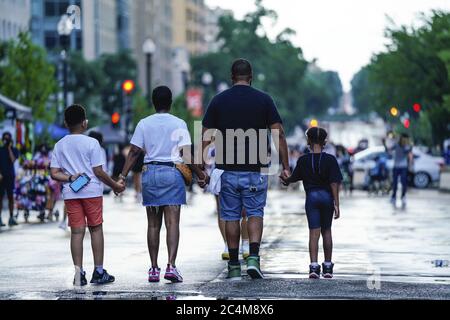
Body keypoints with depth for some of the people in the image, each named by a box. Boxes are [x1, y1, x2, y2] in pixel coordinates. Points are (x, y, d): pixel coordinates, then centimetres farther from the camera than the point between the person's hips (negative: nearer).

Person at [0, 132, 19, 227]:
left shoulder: (14, 150, 8)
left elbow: (13, 160, -9)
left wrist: (9, 148, -8)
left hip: (10, 176, 1)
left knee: (11, 197, 1)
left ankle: (11, 218, 5)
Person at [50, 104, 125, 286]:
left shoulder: (59, 145, 7)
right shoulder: (91, 143, -5)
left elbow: (54, 174, 1)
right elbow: (98, 171, -6)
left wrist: (70, 178, -4)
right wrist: (115, 186, 4)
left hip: (70, 194, 3)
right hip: (92, 191, -3)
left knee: (77, 232, 3)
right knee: (96, 229, 6)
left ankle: (79, 272, -2)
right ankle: (99, 272, 7)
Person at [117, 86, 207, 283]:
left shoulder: (144, 124, 5)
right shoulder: (179, 124, 1)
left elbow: (134, 152, 0)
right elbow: (187, 156, -4)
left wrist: (123, 176, 3)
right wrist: (200, 175, 7)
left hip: (150, 173, 2)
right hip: (172, 173, -2)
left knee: (153, 224, 8)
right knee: (172, 222, -6)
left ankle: (154, 269, 8)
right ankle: (171, 266, -19)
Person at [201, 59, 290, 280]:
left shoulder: (219, 100, 2)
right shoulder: (264, 100, 0)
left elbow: (206, 137, 1)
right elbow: (279, 134, -4)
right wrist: (285, 166, 1)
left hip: (228, 169, 1)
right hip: (256, 169, -1)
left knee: (231, 216, 9)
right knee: (255, 213, 8)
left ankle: (234, 266, 10)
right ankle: (253, 258, -11)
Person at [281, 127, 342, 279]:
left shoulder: (303, 160, -2)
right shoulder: (330, 160, -4)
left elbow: (293, 178, 10)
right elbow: (334, 183, -8)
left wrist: (285, 179, 33)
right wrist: (336, 204, -6)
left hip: (311, 196, -1)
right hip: (327, 196, 1)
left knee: (314, 232, -2)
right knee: (326, 231, 13)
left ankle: (314, 266, -16)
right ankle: (327, 267, 16)